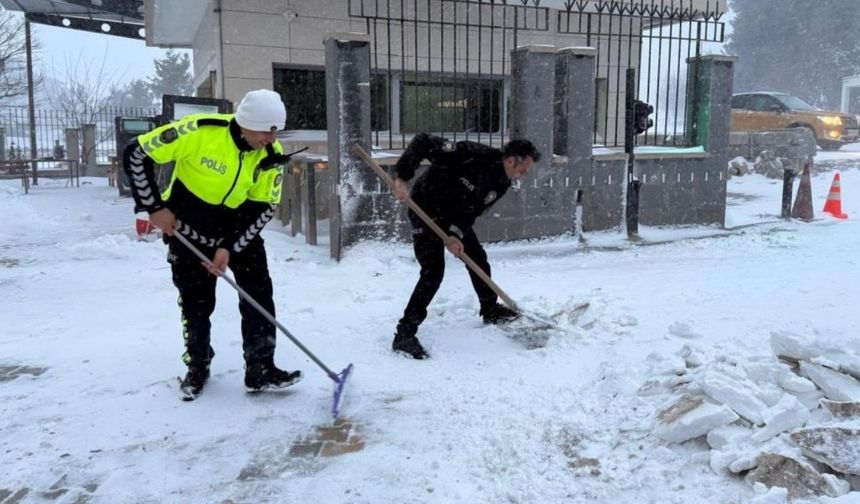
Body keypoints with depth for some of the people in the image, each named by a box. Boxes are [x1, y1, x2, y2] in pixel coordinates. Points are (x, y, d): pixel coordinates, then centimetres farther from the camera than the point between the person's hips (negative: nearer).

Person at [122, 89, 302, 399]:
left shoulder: (271, 154, -17)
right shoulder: (199, 131, -29)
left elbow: (264, 207, -11)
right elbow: (136, 155, -21)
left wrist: (230, 248, -19)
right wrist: (155, 207, -19)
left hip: (240, 228, 3)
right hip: (187, 228, -3)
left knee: (259, 294, -4)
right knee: (196, 302, 5)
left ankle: (260, 370, 6)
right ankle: (197, 367, 27)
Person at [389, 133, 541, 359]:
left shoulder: (501, 183, -7)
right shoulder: (473, 155, -32)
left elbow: (472, 211, -6)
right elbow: (423, 142, -32)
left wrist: (455, 234, -23)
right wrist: (402, 178, -38)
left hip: (455, 215, 8)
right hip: (426, 209, -8)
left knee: (478, 259, 16)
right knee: (433, 271, -19)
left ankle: (491, 310, 40)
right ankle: (404, 334, -11)